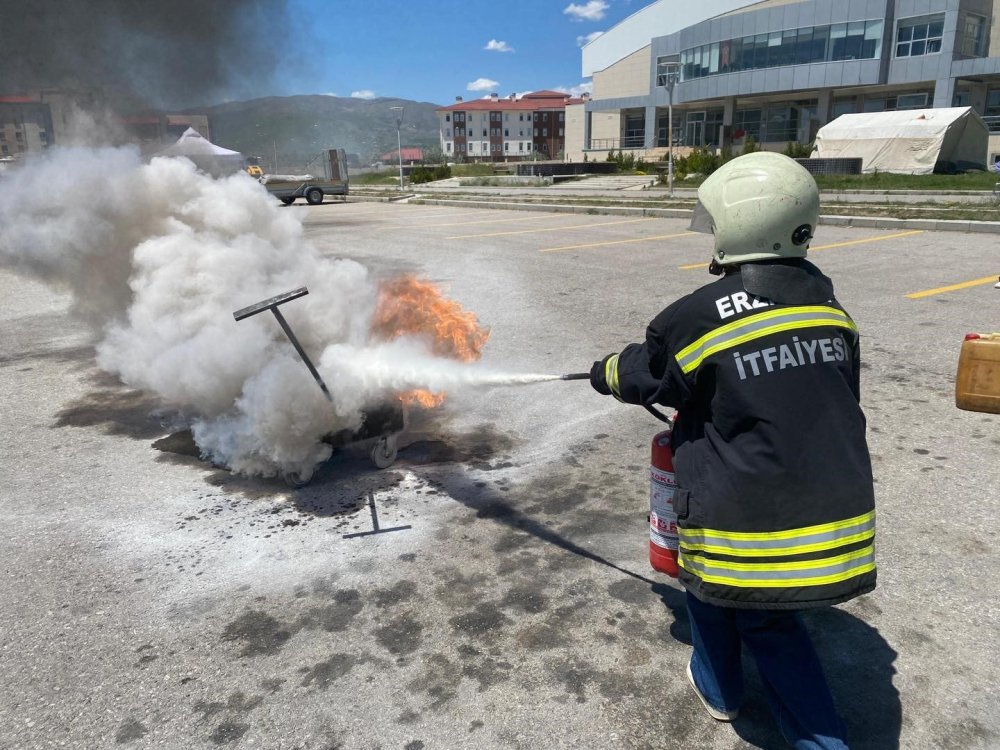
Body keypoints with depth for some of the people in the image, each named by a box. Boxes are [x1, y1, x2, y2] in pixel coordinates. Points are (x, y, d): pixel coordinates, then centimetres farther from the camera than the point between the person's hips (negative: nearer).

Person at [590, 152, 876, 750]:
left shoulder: (698, 317, -16)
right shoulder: (828, 305, 2)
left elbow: (642, 377, 2)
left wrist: (603, 374, 26)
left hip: (744, 521, -4)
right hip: (837, 517, 5)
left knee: (711, 584, 27)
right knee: (770, 619, 24)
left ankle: (718, 687, 48)